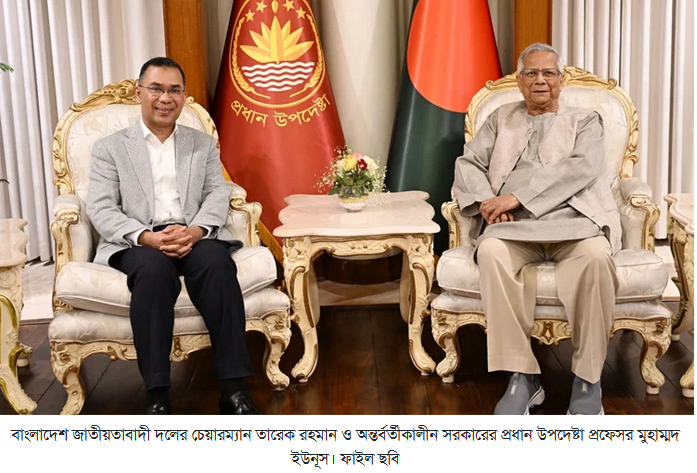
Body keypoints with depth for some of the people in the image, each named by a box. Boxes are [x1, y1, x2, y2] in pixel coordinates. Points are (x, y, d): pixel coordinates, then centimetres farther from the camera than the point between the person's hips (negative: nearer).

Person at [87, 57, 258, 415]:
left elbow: (218, 195, 7)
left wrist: (195, 231, -16)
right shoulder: (110, 148, 13)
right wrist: (148, 237, -18)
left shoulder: (204, 144, 20)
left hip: (195, 237, 2)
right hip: (137, 243, -1)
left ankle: (232, 388, -31)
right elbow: (101, 210, 2)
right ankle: (156, 395, -33)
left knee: (217, 262, -34)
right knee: (154, 268, -37)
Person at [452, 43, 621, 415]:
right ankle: (522, 377, -28)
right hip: (515, 225, 1)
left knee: (595, 254, -36)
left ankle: (587, 378, -21)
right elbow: (468, 162, 16)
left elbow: (583, 167, -1)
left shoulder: (585, 120, 19)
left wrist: (517, 196, -13)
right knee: (491, 252, -35)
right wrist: (486, 201, -7)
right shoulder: (501, 119, 26)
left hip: (572, 219, -1)